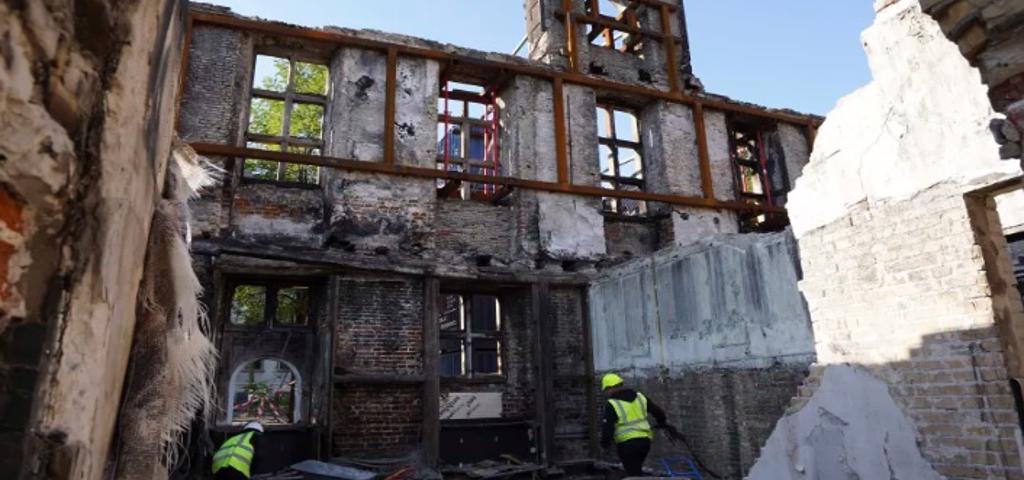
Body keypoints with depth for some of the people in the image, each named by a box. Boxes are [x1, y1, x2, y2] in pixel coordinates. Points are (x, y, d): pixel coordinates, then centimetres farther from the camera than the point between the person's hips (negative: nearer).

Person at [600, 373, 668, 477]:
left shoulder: (612, 404, -10)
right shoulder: (640, 397, 8)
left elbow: (608, 426, -14)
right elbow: (657, 410, 15)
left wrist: (605, 442, 2)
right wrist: (662, 422, 34)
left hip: (627, 444, -6)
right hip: (645, 440, 6)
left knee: (633, 473, 2)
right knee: (636, 470, 23)